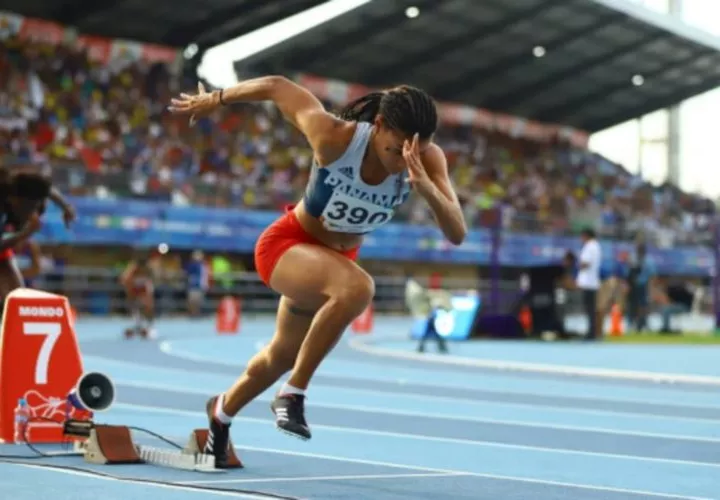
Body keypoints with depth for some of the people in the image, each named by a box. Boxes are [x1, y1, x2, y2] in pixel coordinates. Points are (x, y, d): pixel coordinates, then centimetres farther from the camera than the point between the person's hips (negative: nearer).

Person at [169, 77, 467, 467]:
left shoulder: (427, 160, -24)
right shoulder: (334, 137, -32)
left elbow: (456, 234, -32)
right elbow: (279, 87, -18)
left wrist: (427, 188, -50)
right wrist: (215, 99, -5)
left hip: (338, 257, 6)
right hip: (287, 245, -6)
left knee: (283, 355, 25)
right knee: (357, 287, -38)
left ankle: (222, 412, 56)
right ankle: (293, 393, -19)